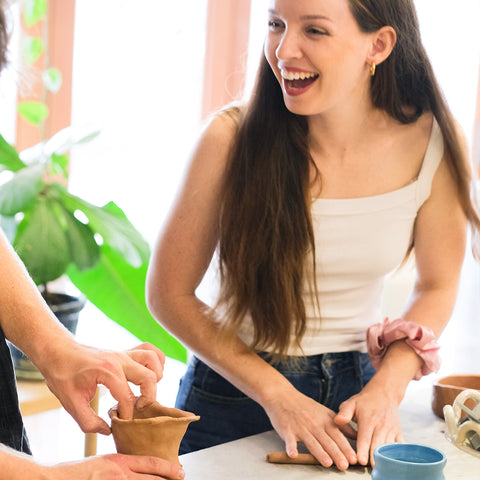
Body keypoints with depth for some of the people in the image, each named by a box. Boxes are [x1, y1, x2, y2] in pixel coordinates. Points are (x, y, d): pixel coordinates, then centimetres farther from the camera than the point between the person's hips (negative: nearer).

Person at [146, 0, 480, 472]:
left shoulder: (432, 142, -13)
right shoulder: (232, 137, -19)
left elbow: (436, 287, 1)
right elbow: (170, 293, -12)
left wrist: (385, 389, -12)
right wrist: (276, 394, -17)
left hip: (354, 394, 2)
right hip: (234, 397, -1)